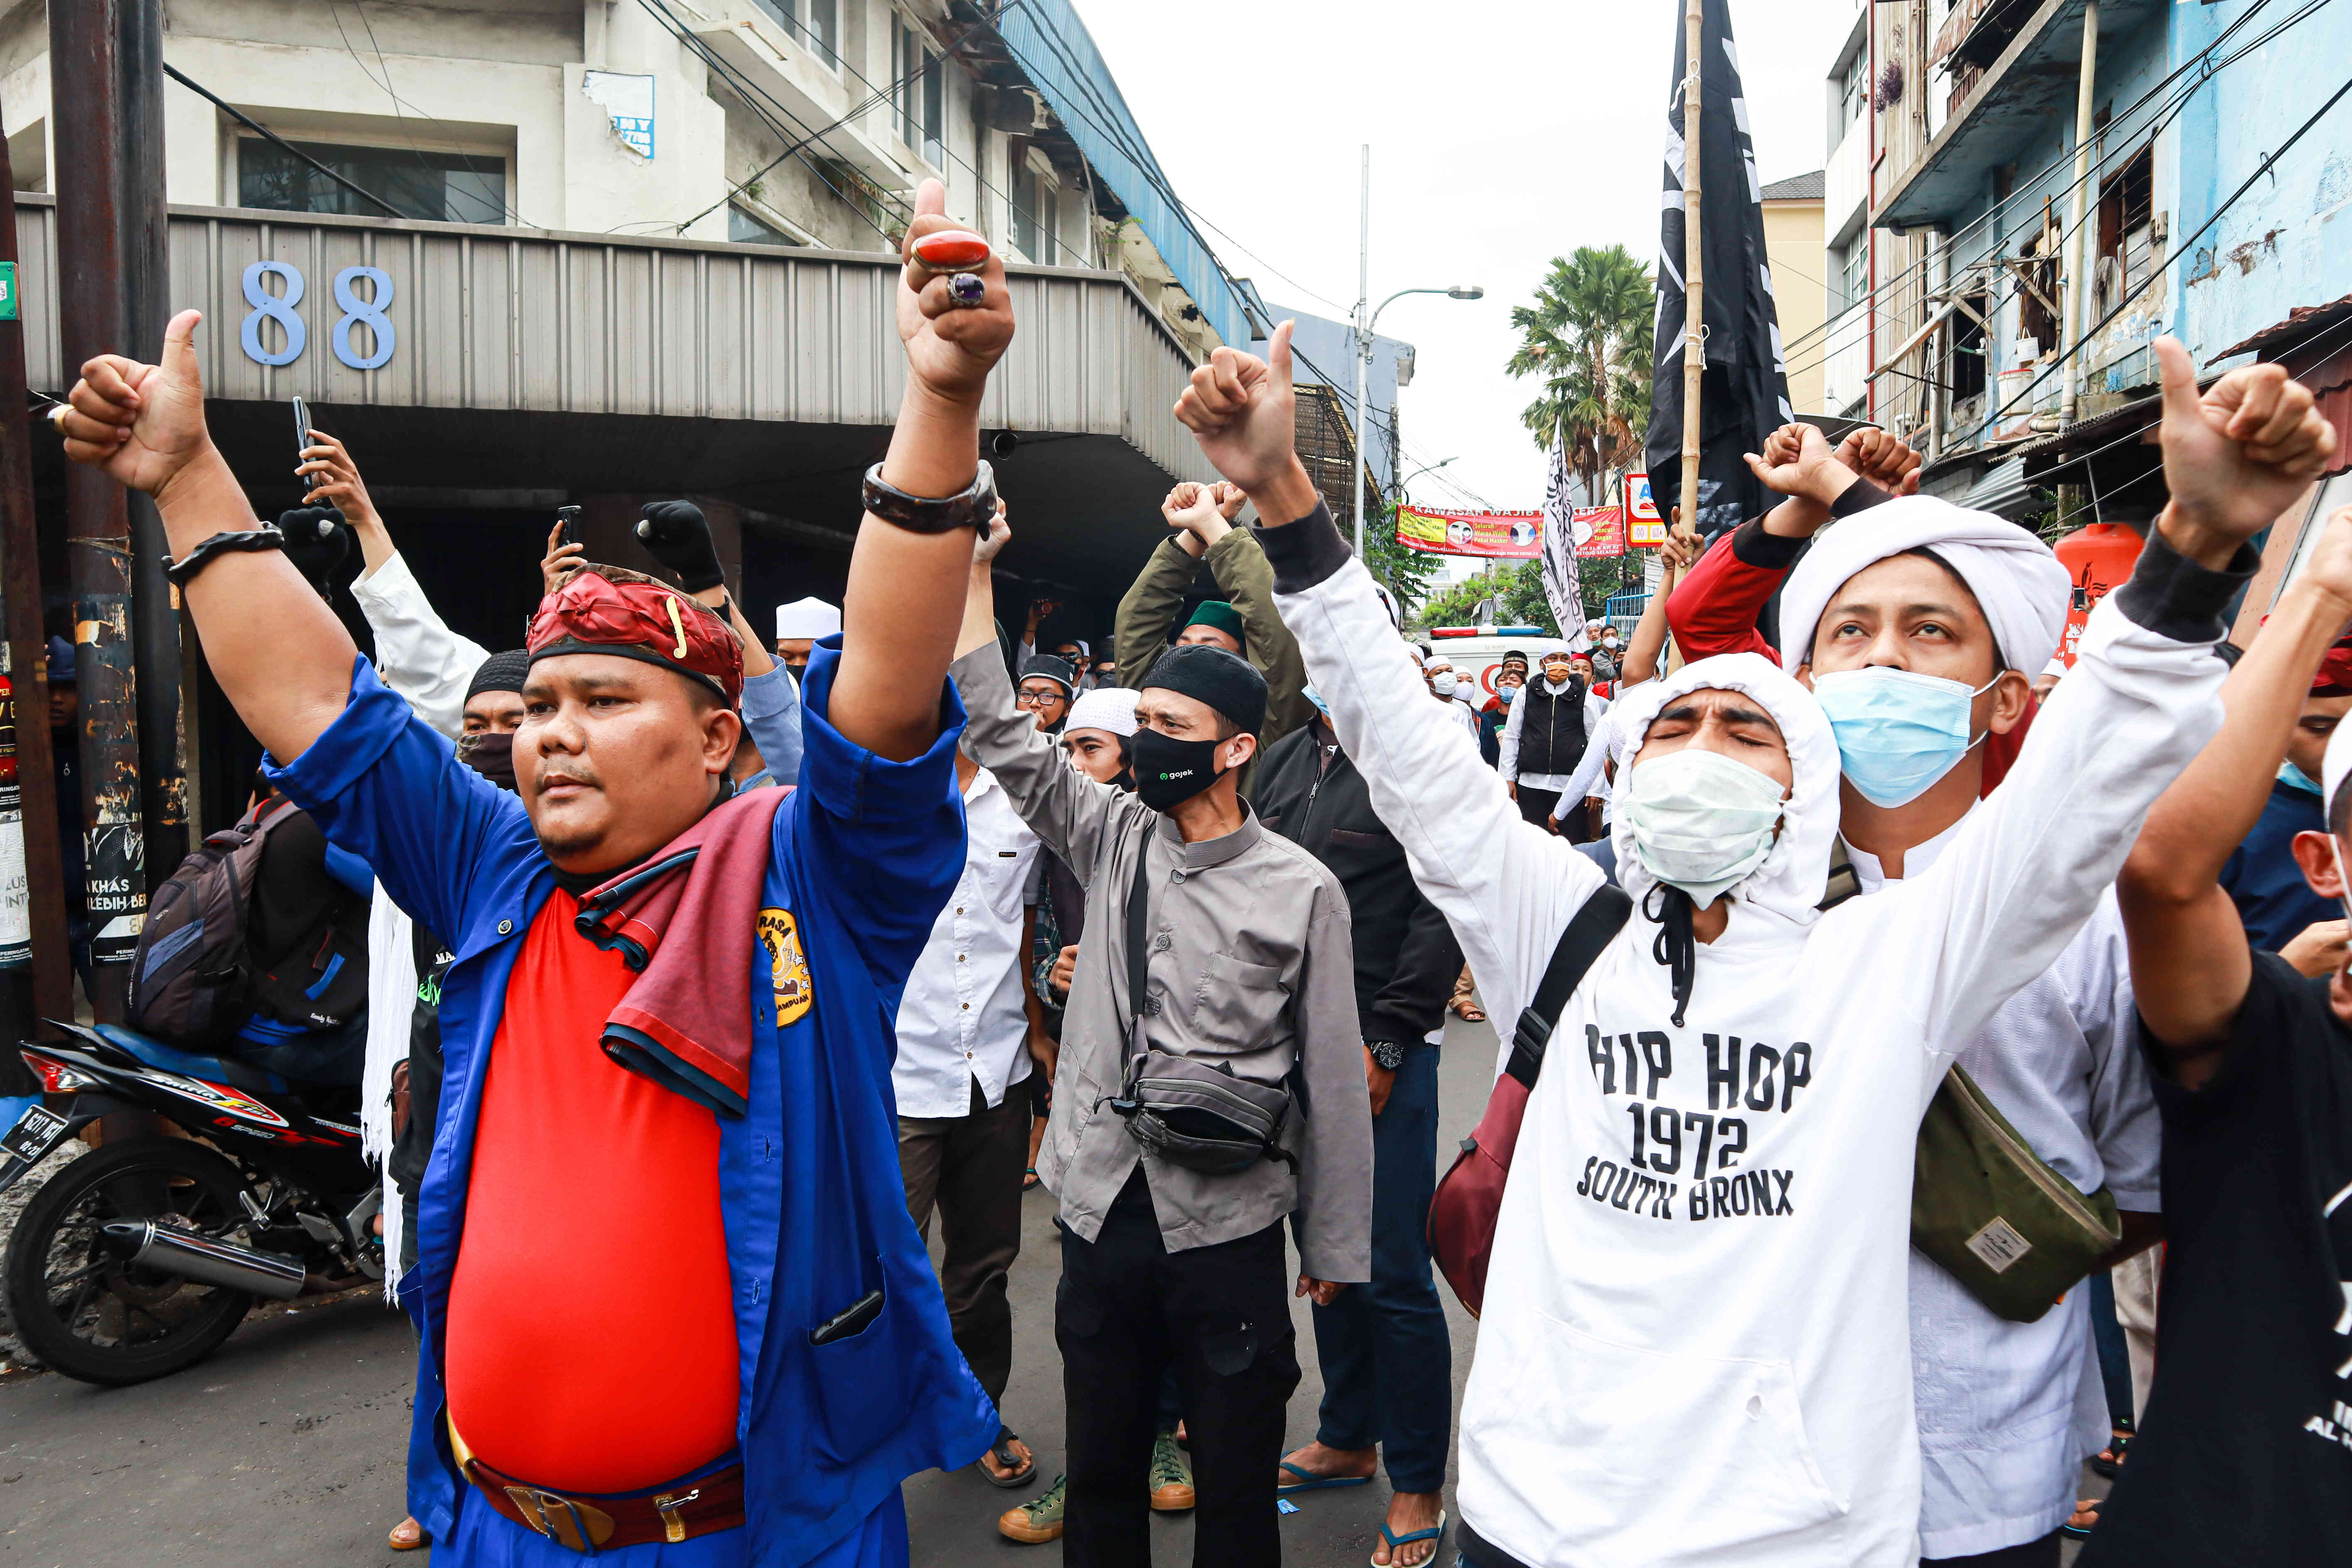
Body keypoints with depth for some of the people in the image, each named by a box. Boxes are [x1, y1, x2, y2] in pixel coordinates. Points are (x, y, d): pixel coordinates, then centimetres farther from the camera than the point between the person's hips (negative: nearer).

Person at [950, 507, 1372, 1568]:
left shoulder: (1301, 889, -7)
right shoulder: (1111, 838, 2)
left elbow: (1333, 1081, -3)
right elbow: (999, 732, -4)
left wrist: (1335, 1244, 0)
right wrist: (973, 566, -9)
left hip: (1229, 1228, -3)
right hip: (1104, 1210, 3)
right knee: (1101, 1472, 19)